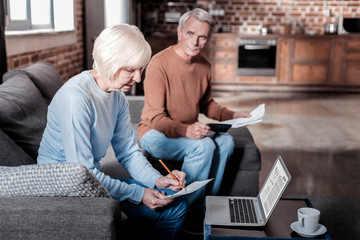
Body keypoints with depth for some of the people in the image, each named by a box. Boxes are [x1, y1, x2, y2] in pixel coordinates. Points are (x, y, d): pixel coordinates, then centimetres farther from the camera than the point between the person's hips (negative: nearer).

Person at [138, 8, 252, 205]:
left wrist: (233, 116, 1)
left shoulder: (204, 65, 4)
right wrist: (185, 130, -38)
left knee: (225, 141, -16)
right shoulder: (159, 64, -20)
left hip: (190, 131, 7)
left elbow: (207, 104, 18)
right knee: (203, 147, -29)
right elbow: (156, 118, -21)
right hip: (155, 133, -7)